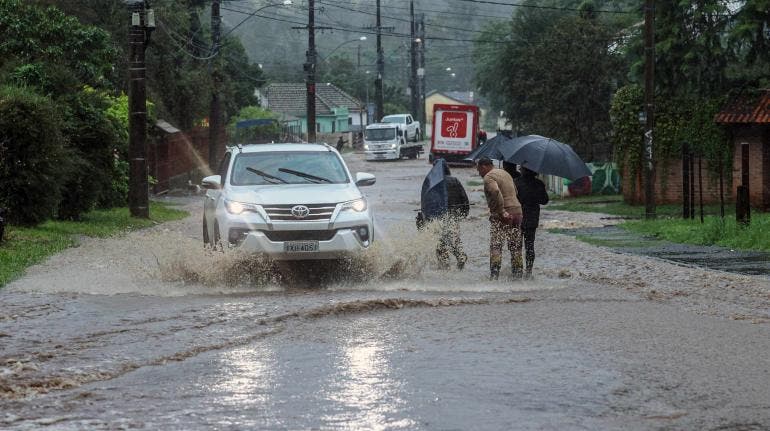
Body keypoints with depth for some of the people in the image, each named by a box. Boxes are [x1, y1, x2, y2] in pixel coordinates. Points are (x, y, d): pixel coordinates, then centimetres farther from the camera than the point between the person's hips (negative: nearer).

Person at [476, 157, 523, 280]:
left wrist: (502, 212, -24)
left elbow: (496, 192, -27)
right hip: (517, 212, 8)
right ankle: (518, 274, 14)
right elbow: (515, 190, 25)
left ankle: (494, 275, -14)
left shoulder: (488, 177, -8)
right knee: (516, 246, 12)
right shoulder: (505, 173, 20)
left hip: (501, 216, -8)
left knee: (495, 246, -6)